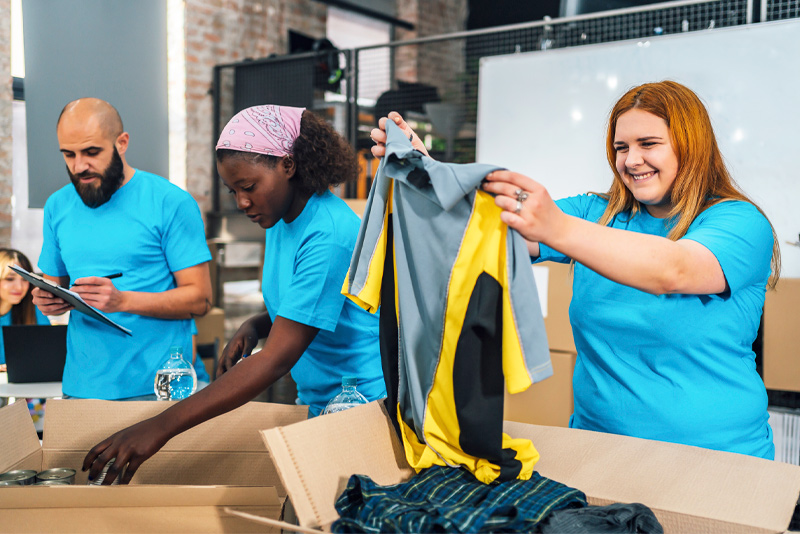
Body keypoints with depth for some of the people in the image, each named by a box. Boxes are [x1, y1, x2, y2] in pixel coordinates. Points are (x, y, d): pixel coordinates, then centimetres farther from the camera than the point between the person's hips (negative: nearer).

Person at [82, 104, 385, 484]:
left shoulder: (329, 235, -23)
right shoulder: (278, 221, 5)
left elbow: (275, 360, -28)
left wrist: (161, 428, -31)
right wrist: (254, 326, -4)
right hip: (317, 402, 7)